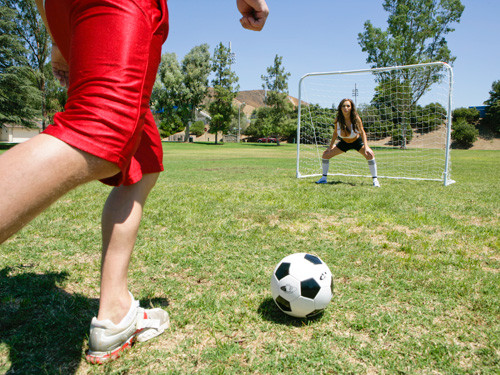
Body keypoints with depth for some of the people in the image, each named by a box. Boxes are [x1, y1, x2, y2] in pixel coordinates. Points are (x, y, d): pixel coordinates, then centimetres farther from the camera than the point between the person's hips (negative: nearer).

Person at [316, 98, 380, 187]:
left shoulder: (356, 118, -27)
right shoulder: (337, 119, -21)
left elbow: (362, 132, -17)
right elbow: (335, 133, -4)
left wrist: (366, 146, -27)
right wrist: (330, 146, -4)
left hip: (357, 141, -3)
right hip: (344, 143, 3)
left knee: (370, 154, -28)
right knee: (326, 154, -7)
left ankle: (375, 180, -16)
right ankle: (324, 178, 9)